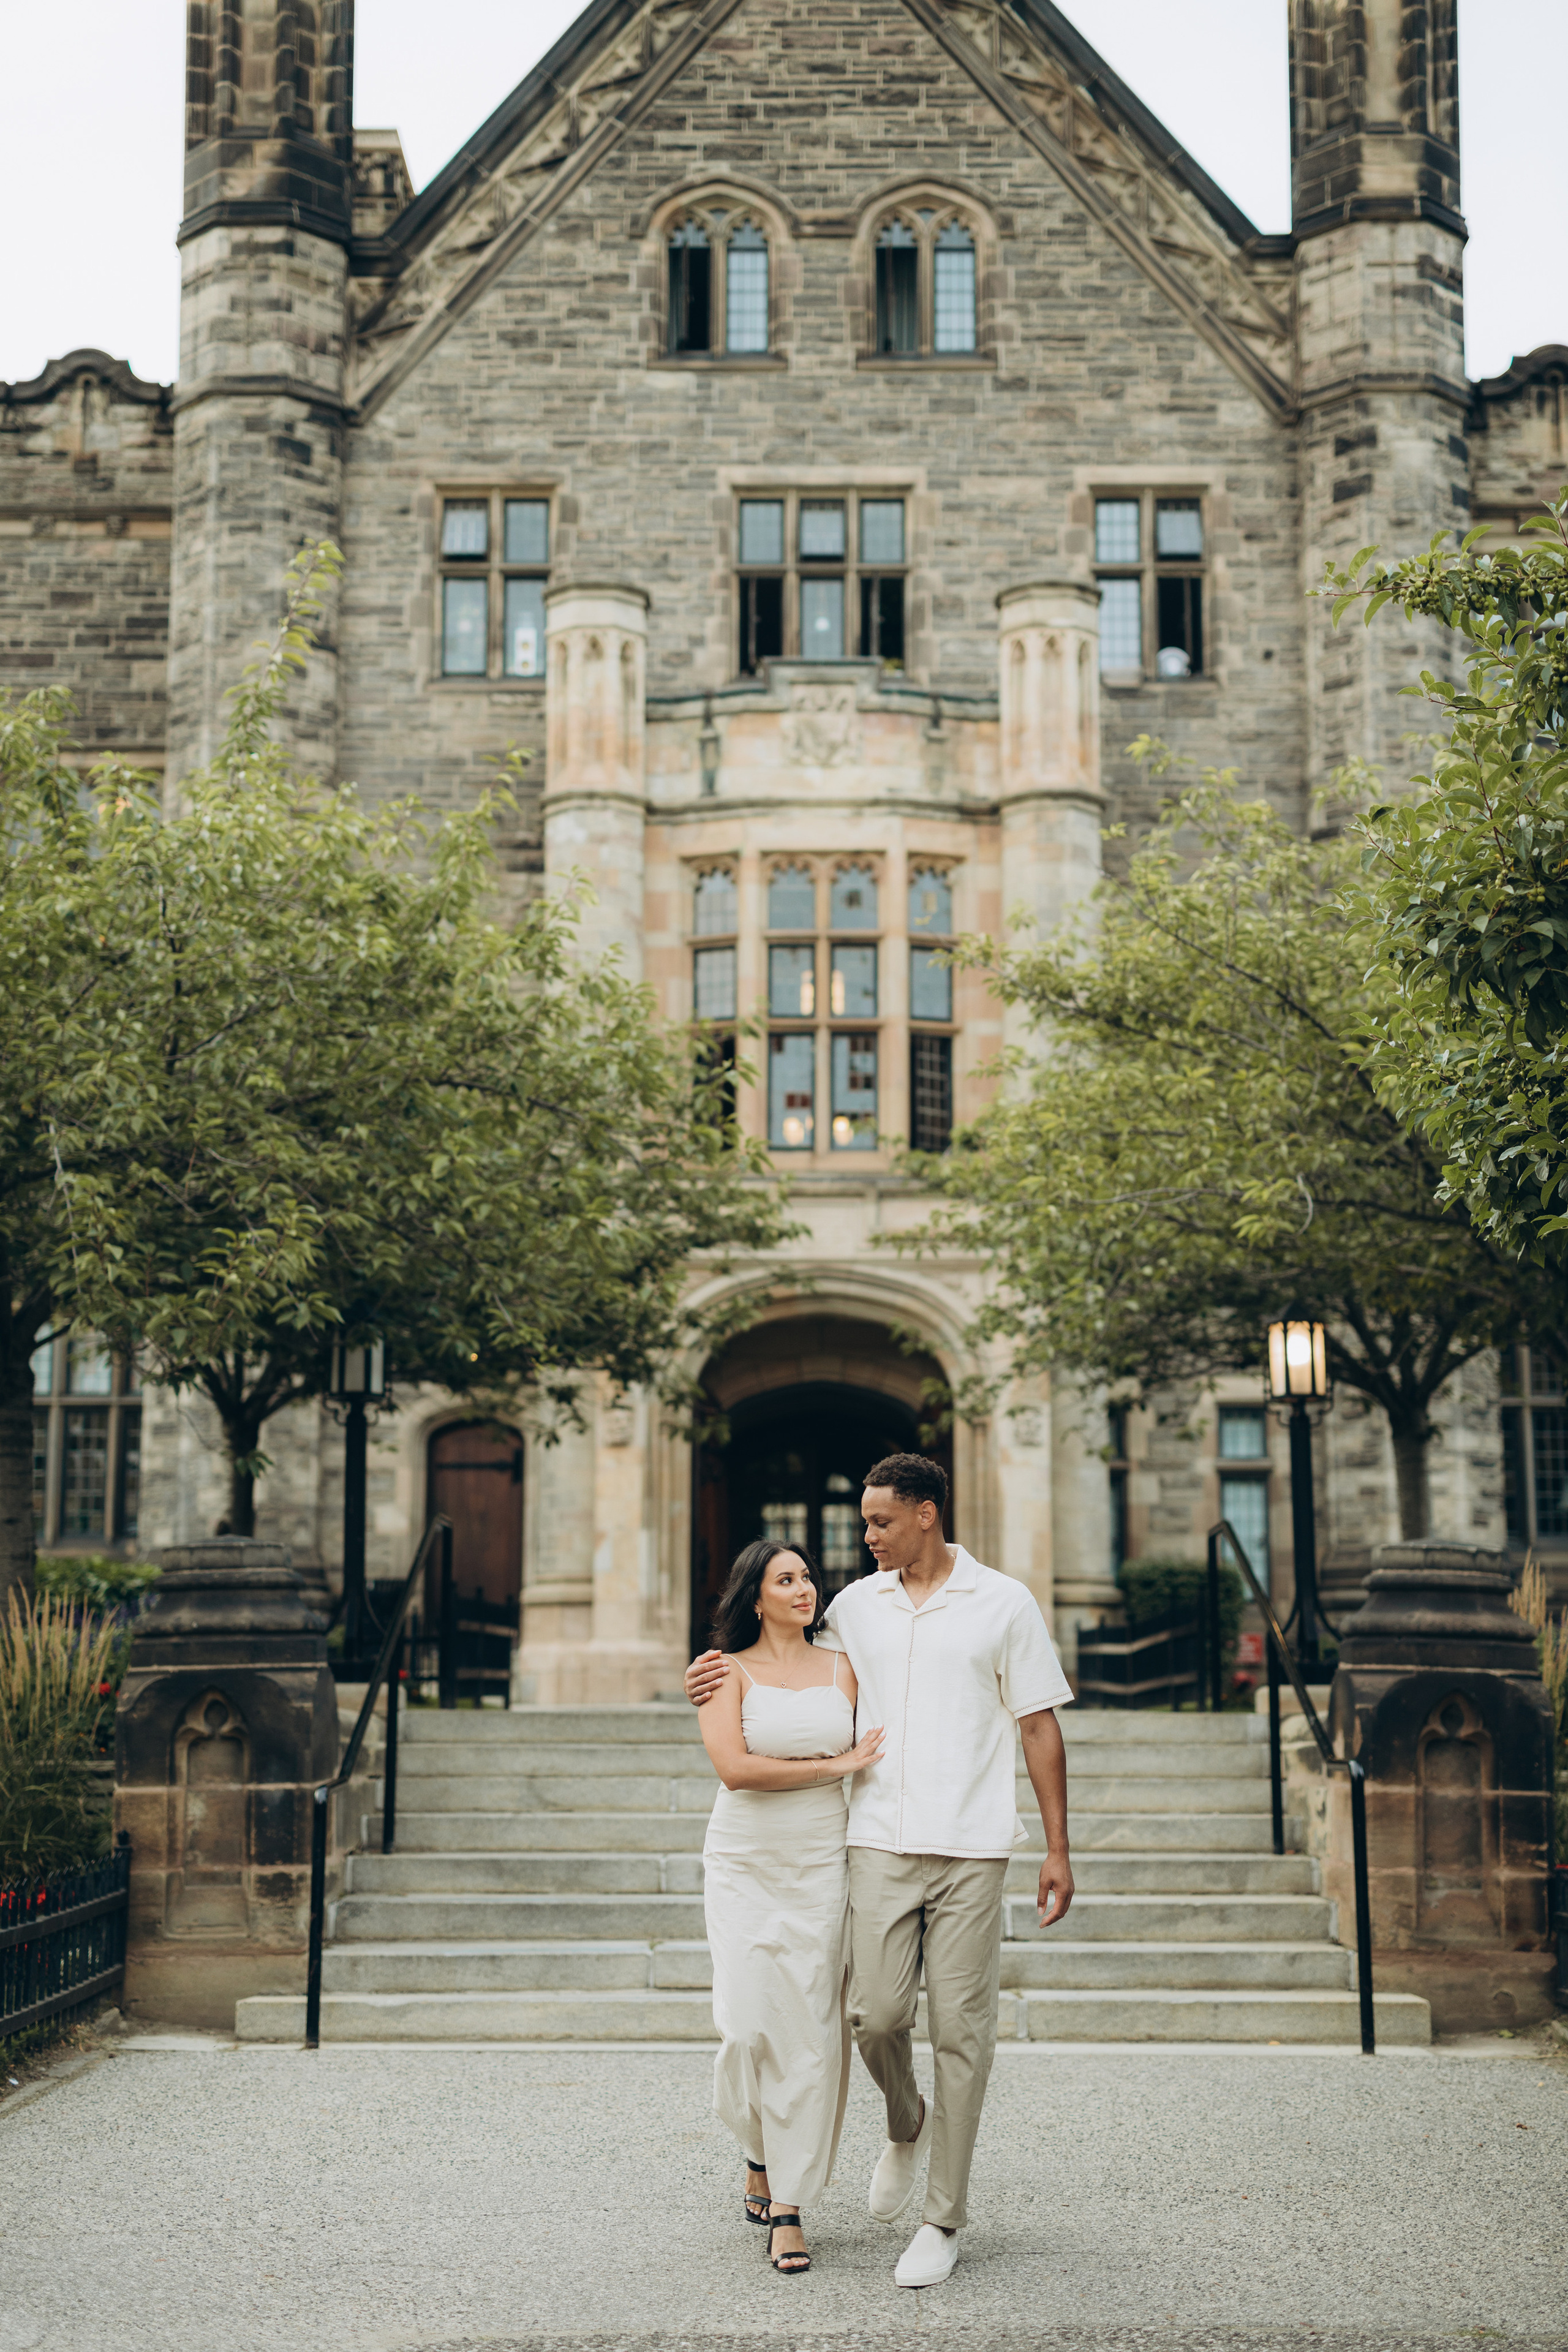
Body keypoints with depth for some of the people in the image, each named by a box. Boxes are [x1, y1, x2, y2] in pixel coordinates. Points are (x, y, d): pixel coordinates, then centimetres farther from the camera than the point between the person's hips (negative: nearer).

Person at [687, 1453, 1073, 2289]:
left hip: (971, 1846, -2)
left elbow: (1039, 1728, 4)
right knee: (874, 2013, -6)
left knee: (960, 2029, -1)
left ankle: (944, 2219, 10)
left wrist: (1058, 1849, 0)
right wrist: (722, 1678, 7)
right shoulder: (855, 1606, 11)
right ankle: (907, 2125, 28)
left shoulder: (1003, 1603, 2)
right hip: (880, 1843, 2)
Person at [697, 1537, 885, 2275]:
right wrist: (833, 1767, -12)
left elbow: (872, 1760, 10)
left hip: (822, 1868, 2)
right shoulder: (729, 1673, 0)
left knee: (810, 2033, -2)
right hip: (744, 1867, -2)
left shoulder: (842, 1670, 8)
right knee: (750, 2025, -8)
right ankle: (759, 2152, 23)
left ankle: (786, 2205, 6)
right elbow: (735, 1768, -14)